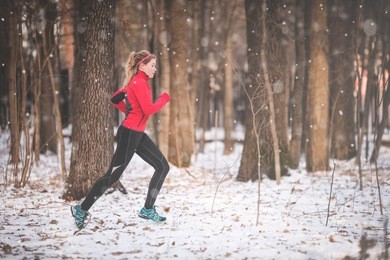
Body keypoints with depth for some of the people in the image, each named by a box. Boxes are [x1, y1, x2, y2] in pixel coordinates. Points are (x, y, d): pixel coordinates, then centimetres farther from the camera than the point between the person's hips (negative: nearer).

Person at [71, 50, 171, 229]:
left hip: (138, 134, 10)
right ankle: (82, 210, 3)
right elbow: (149, 109, -22)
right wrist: (164, 98, -6)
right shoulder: (139, 82, -14)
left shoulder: (137, 81, 14)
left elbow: (115, 99, 22)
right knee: (113, 174, -6)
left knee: (163, 166, 7)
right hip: (130, 133, -10)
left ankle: (148, 209, 11)